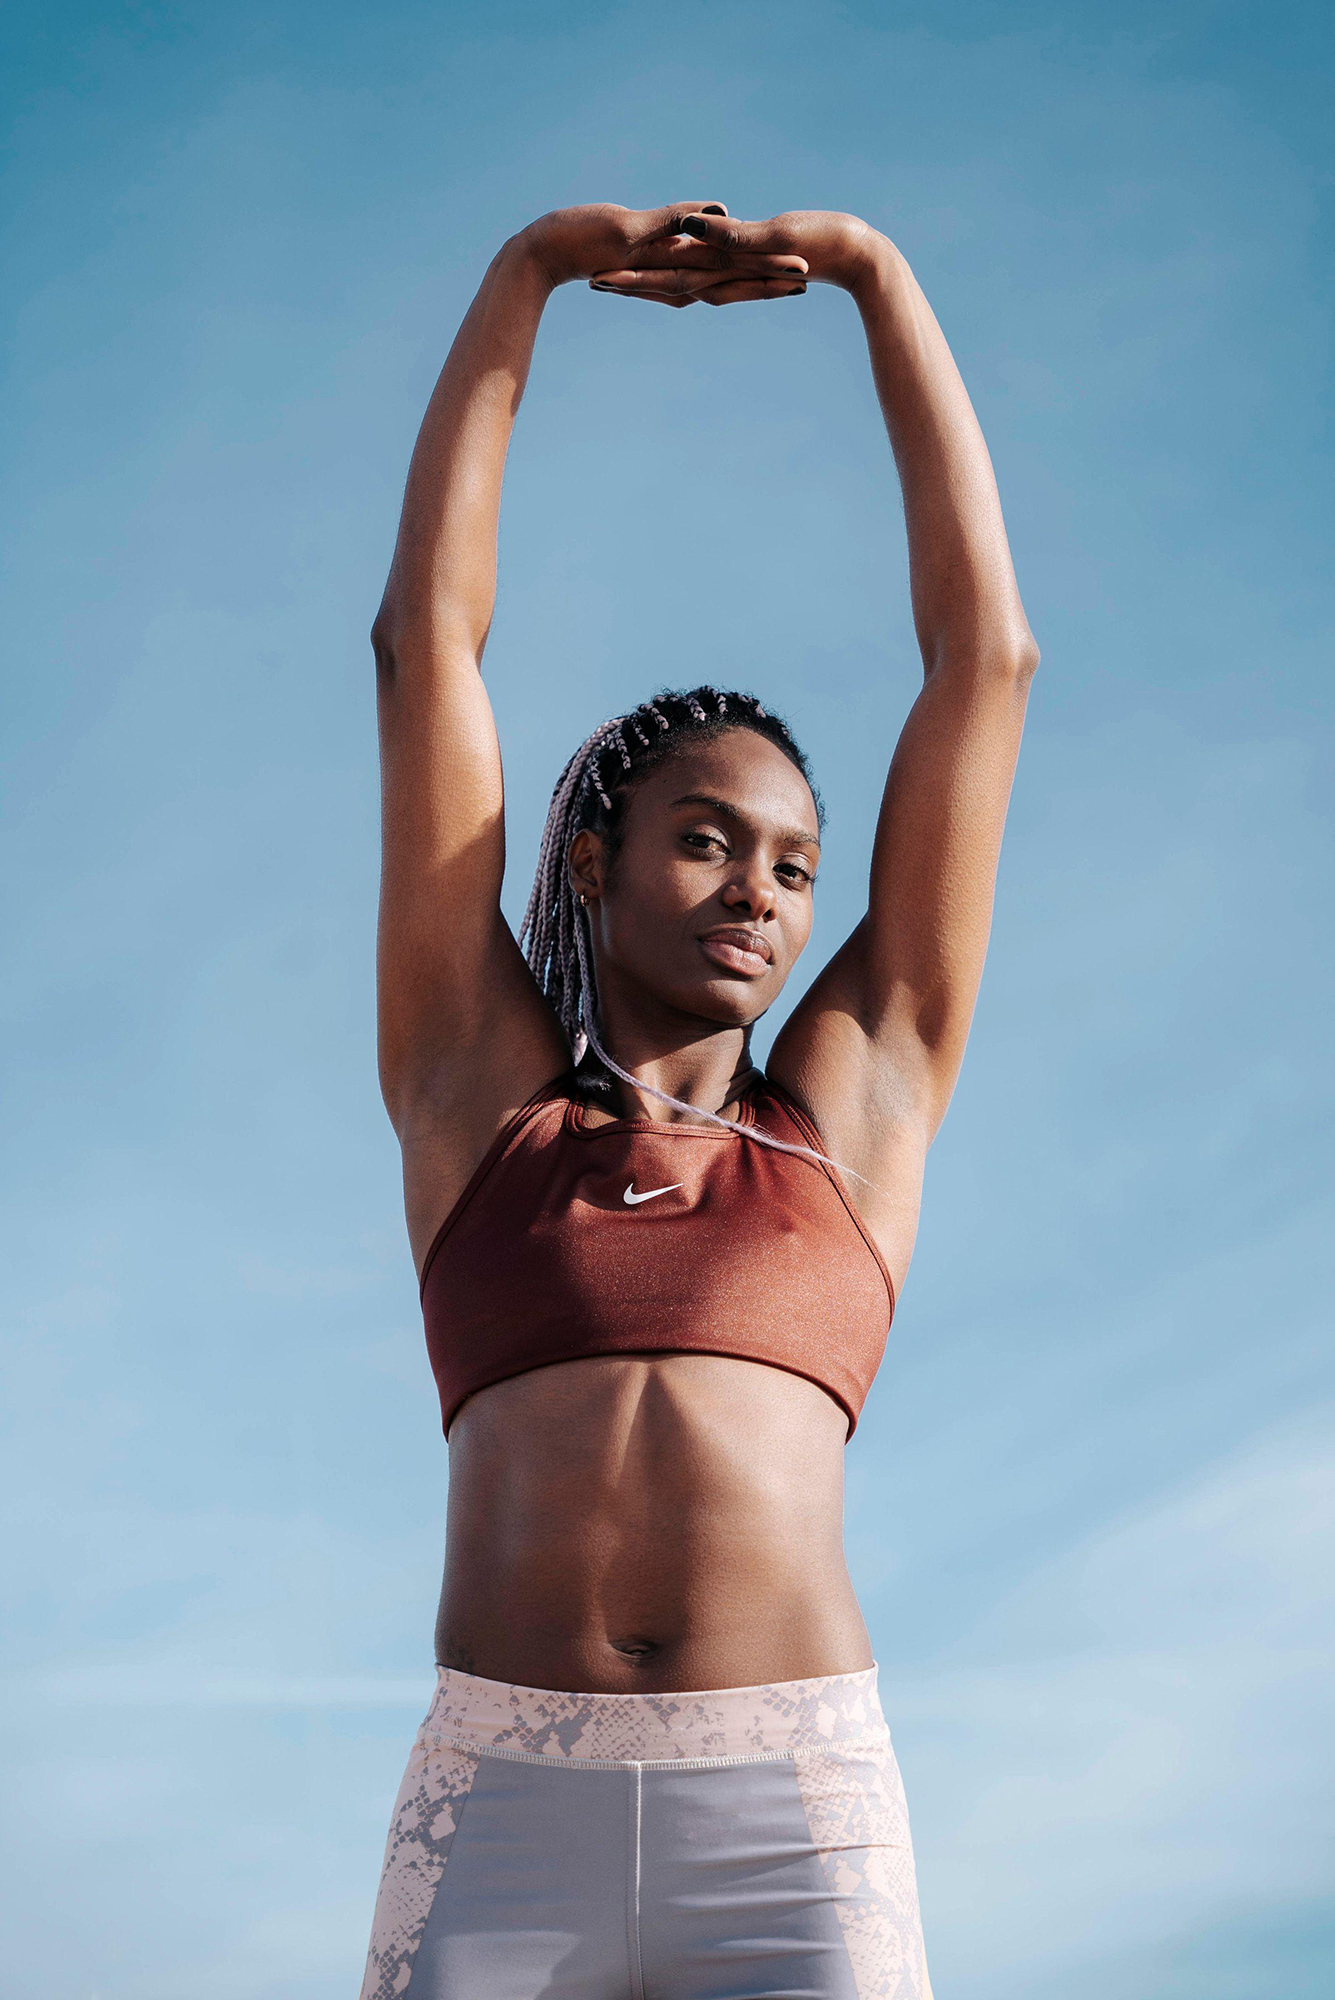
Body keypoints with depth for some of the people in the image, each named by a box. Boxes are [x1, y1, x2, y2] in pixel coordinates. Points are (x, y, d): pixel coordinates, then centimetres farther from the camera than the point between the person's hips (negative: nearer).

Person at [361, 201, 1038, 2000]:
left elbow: (986, 650, 17)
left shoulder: (857, 1103, 16)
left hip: (800, 1832, 0)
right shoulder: (475, 1090, 16)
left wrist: (876, 273, 21)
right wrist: (529, 269, 19)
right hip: (494, 1829, 0)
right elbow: (426, 634, 16)